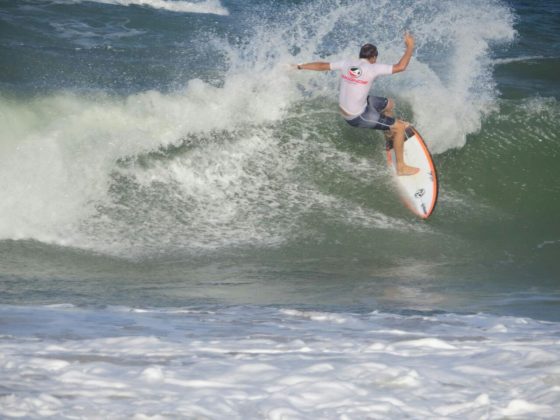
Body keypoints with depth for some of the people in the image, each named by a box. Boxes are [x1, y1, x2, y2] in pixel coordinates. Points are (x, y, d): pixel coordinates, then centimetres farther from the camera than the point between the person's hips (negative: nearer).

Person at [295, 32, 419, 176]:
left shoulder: (347, 63, -4)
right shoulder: (372, 68, -23)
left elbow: (322, 65, 6)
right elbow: (400, 67, -27)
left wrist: (300, 66, 19)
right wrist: (410, 47, -15)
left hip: (344, 108, 8)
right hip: (358, 117, -8)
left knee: (389, 104, 28)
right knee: (400, 127, 0)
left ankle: (392, 133, 56)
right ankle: (401, 167, 9)